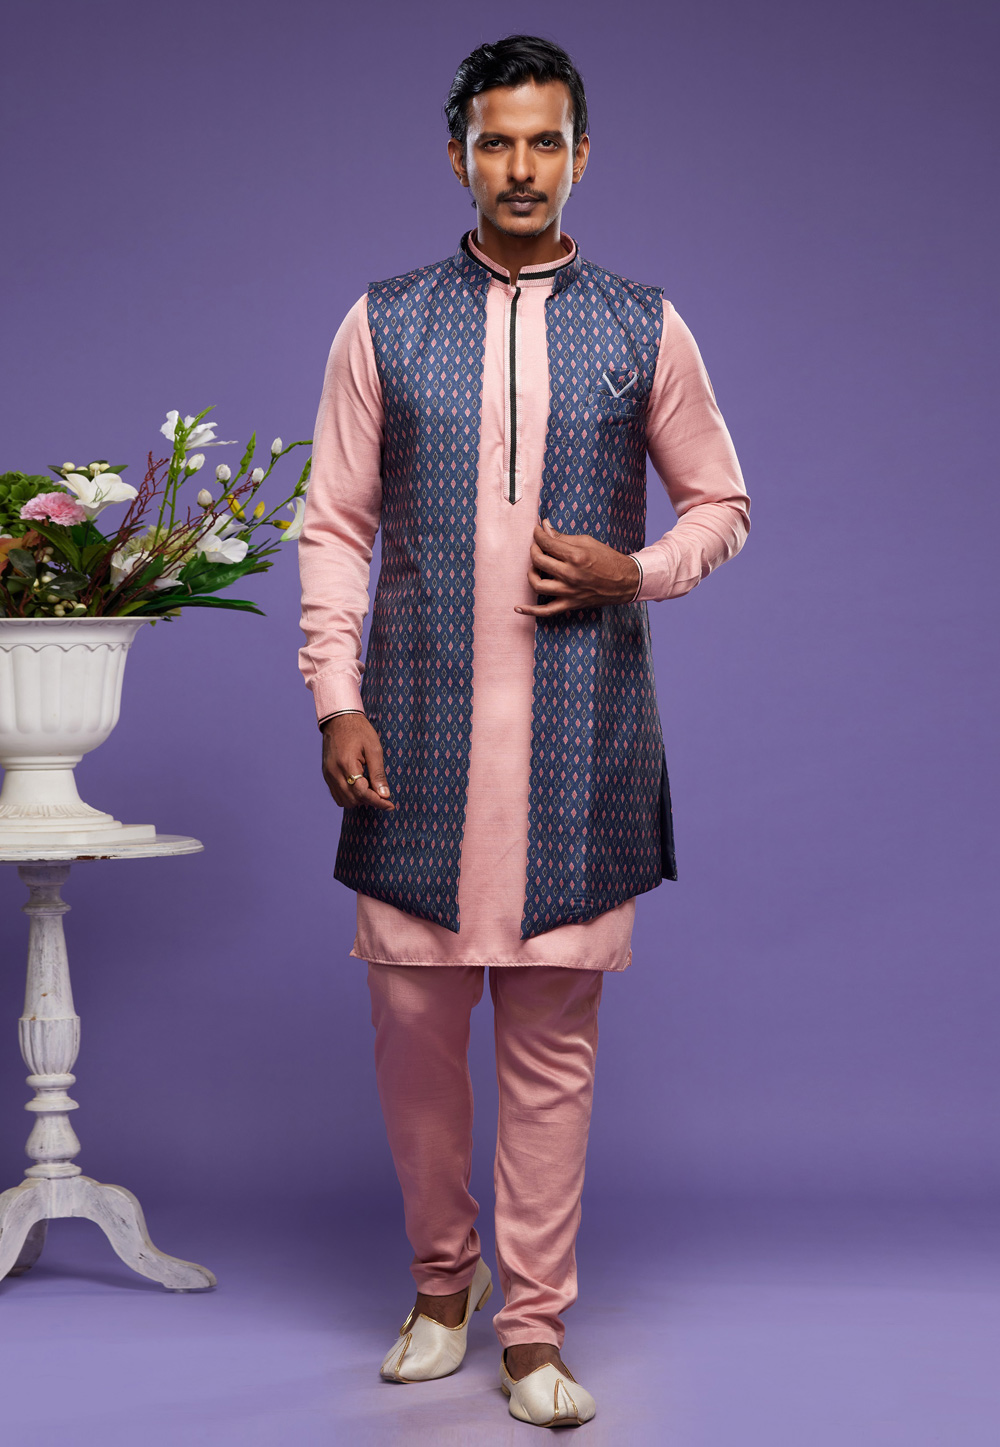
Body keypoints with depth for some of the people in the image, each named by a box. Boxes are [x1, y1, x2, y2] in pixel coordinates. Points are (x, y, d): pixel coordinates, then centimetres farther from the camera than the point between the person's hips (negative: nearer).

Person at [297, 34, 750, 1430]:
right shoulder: (382, 325, 6)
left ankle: (534, 1328, 14)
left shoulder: (647, 332, 7)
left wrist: (636, 572, -6)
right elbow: (335, 526, 6)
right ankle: (442, 1281, 27)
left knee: (553, 1038, 3)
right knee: (413, 1024, 5)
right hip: (418, 729, 1)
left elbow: (721, 504, 14)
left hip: (579, 736, 0)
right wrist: (337, 699, -3)